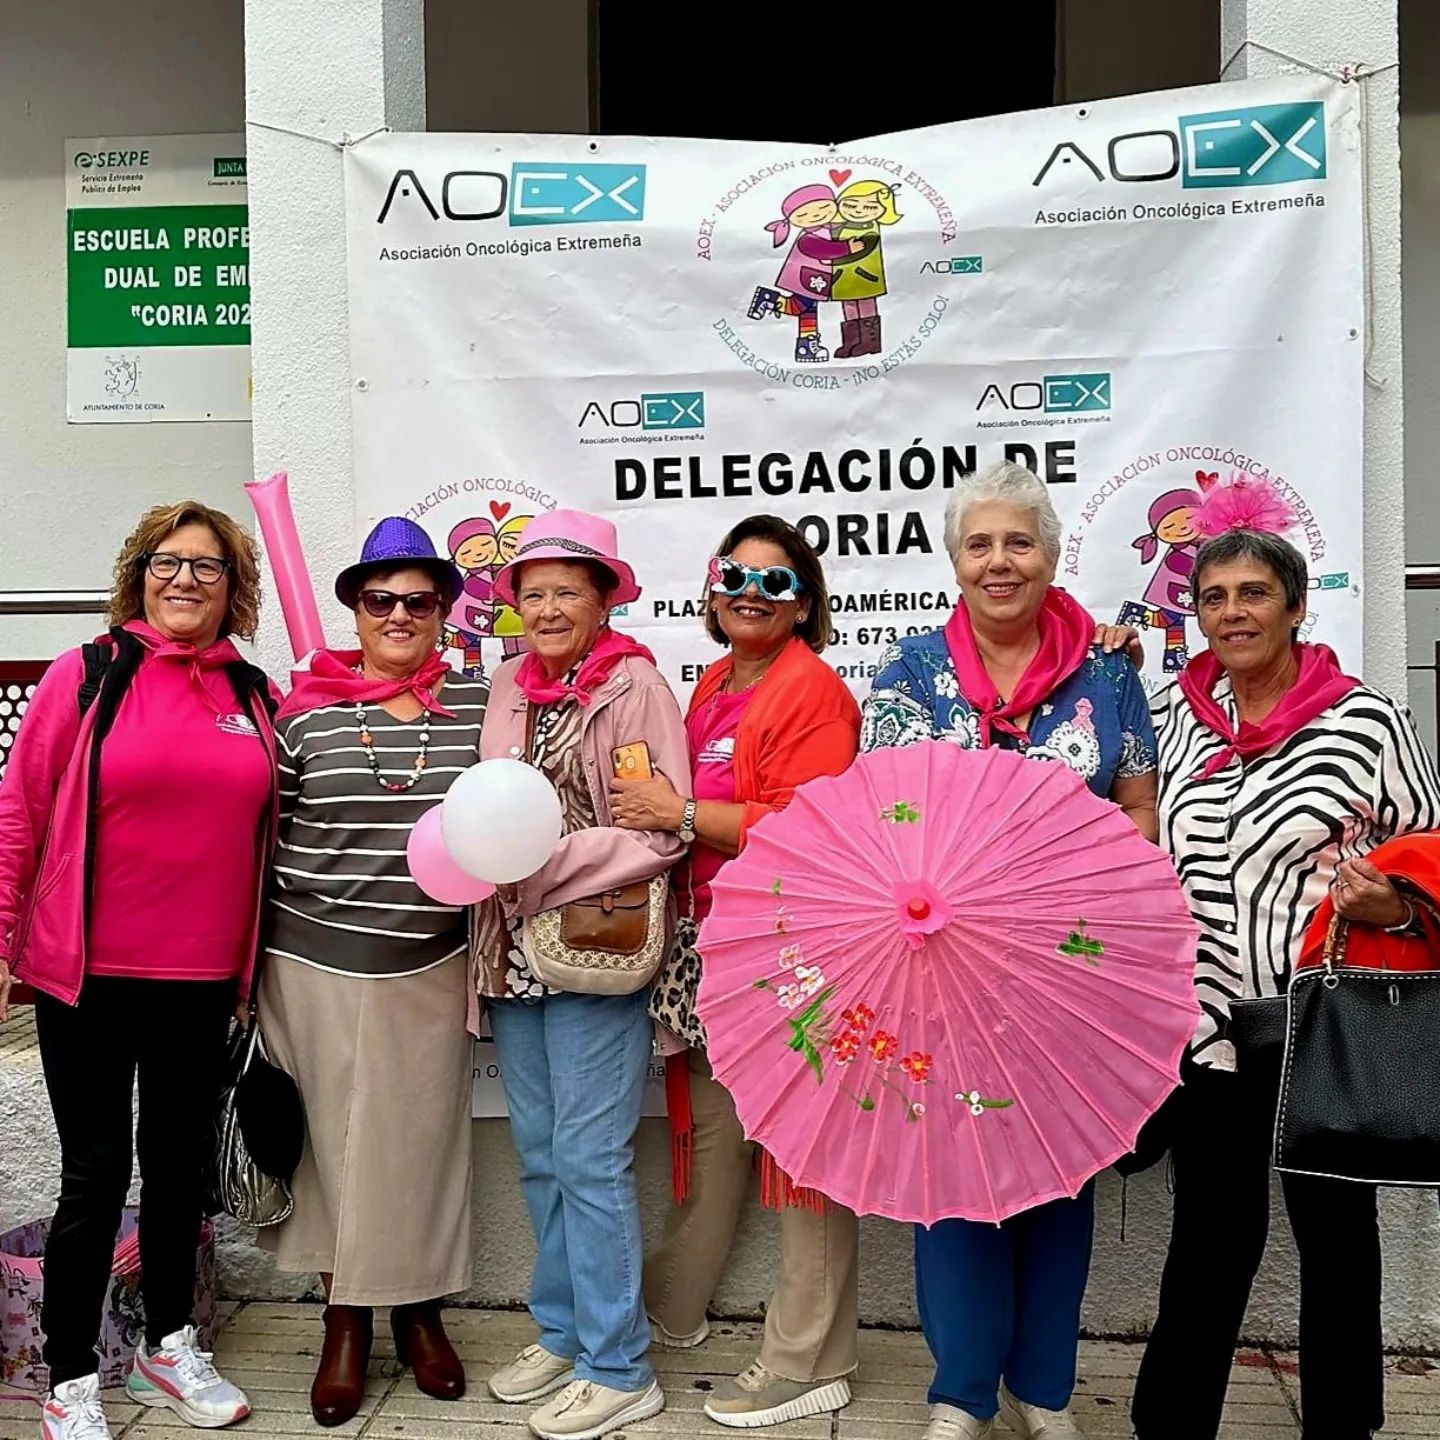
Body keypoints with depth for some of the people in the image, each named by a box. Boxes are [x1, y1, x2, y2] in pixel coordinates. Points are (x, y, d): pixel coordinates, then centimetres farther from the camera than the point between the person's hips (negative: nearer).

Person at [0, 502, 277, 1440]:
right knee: (96, 1173, 5)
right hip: (88, 975, -3)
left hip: (202, 980, 4)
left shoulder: (256, 695, 5)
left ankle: (171, 1350, 35)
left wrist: (251, 961, 12)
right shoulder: (88, 676, -5)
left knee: (180, 1163, 16)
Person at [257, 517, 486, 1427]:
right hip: (318, 959, 0)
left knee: (420, 1136, 9)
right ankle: (346, 1324, 25)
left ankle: (420, 1311, 29)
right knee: (334, 1136, 8)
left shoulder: (478, 705, 1)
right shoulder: (304, 710, -1)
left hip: (432, 963, 1)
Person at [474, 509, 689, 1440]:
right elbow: (489, 805, 15)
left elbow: (662, 832, -15)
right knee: (540, 1156, 14)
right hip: (516, 952, 6)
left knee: (589, 1161, -2)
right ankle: (564, 1334, 31)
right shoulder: (509, 688, 8)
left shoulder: (636, 687, -9)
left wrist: (546, 856, -21)